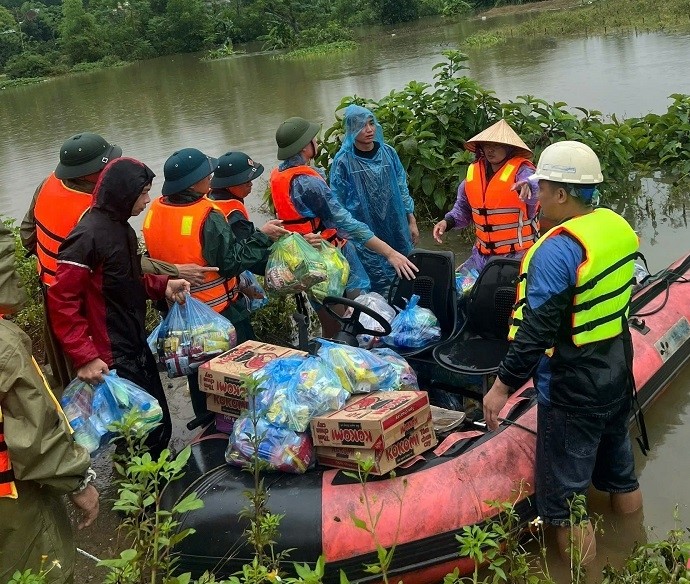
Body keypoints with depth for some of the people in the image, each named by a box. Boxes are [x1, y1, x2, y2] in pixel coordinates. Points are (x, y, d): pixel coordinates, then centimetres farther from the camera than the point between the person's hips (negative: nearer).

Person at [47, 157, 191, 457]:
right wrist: (85, 356, -24)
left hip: (137, 346, 10)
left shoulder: (121, 228, 10)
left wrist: (162, 285, 3)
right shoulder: (88, 236, -20)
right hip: (112, 358, -9)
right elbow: (62, 301, -22)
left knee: (159, 426, 18)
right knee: (144, 435, 0)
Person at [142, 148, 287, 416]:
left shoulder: (154, 213, -6)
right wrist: (262, 236, -13)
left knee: (198, 376, 21)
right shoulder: (208, 217, -27)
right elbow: (231, 262, -22)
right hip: (222, 313, -7)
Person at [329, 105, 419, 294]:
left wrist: (412, 221, 9)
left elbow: (402, 189, 9)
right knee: (380, 285, -1)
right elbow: (337, 203, -4)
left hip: (395, 229, 4)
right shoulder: (343, 161, -9)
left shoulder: (388, 153, 2)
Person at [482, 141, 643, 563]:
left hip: (572, 390, -9)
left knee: (566, 502, 4)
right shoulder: (619, 226, 0)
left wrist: (504, 385, -19)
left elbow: (537, 330, -26)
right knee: (621, 473, 26)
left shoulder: (557, 250, -25)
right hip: (617, 377, 9)